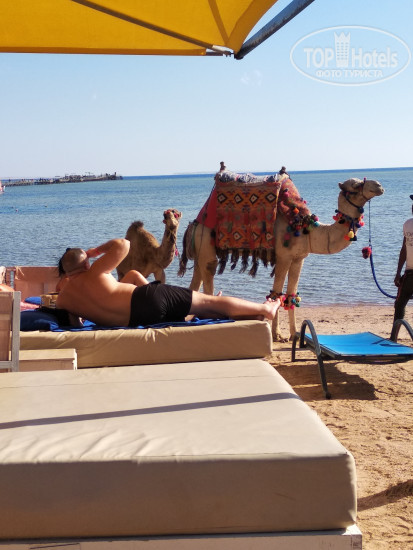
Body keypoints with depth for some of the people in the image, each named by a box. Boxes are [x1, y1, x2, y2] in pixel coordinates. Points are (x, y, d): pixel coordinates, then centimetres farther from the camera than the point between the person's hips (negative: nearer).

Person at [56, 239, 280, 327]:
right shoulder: (94, 273, -1)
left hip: (137, 321, 3)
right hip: (148, 298, -3)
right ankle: (264, 309, 22)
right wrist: (97, 250, 15)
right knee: (209, 301, 11)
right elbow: (123, 244, 0)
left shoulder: (63, 298, 7)